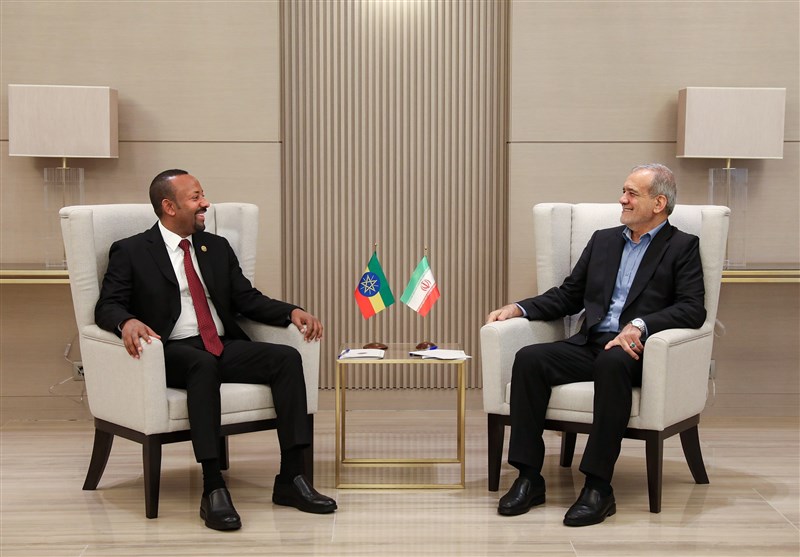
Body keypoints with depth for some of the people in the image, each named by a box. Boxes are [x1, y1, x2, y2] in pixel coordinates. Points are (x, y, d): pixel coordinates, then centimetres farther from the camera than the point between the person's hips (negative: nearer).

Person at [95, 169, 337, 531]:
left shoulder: (217, 247, 19)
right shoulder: (130, 252, 4)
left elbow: (248, 299, 16)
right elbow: (106, 307, -2)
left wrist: (292, 312, -3)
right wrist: (128, 322, -27)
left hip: (225, 348, 5)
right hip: (174, 352, -5)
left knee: (288, 357, -21)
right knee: (204, 364, -39)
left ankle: (291, 479, -21)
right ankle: (213, 489, -39)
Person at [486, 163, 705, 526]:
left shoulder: (682, 247, 7)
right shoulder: (603, 240, 23)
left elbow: (693, 309, -7)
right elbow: (567, 296, 23)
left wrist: (639, 325, -23)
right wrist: (519, 308, 6)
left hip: (635, 350, -5)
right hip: (590, 344, 5)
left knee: (612, 363, -39)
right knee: (529, 359, -22)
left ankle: (598, 487, -35)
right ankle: (529, 477, -20)